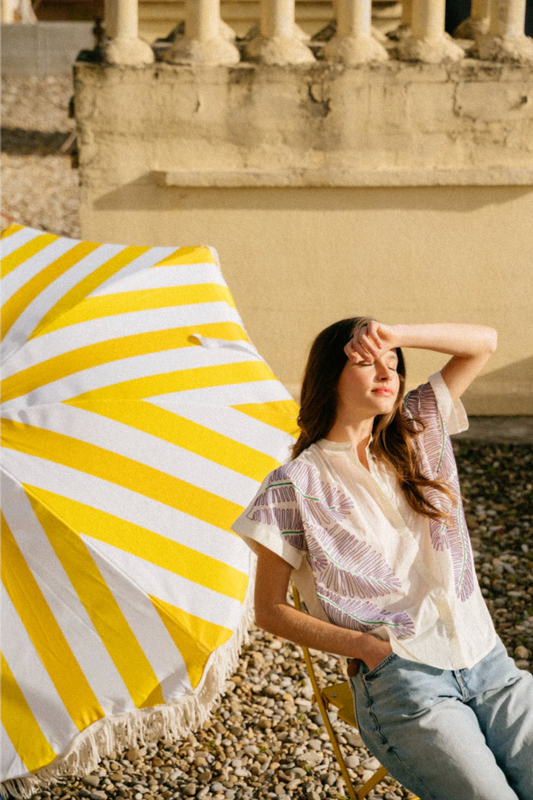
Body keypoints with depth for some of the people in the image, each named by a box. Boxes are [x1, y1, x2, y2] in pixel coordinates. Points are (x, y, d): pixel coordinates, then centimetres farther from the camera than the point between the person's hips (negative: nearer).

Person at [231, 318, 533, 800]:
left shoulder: (416, 435, 13)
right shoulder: (297, 484, -1)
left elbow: (484, 342, 13)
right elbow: (269, 610, 2)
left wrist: (396, 335, -1)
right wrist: (368, 646, -10)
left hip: (489, 664, 4)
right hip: (404, 684, -4)